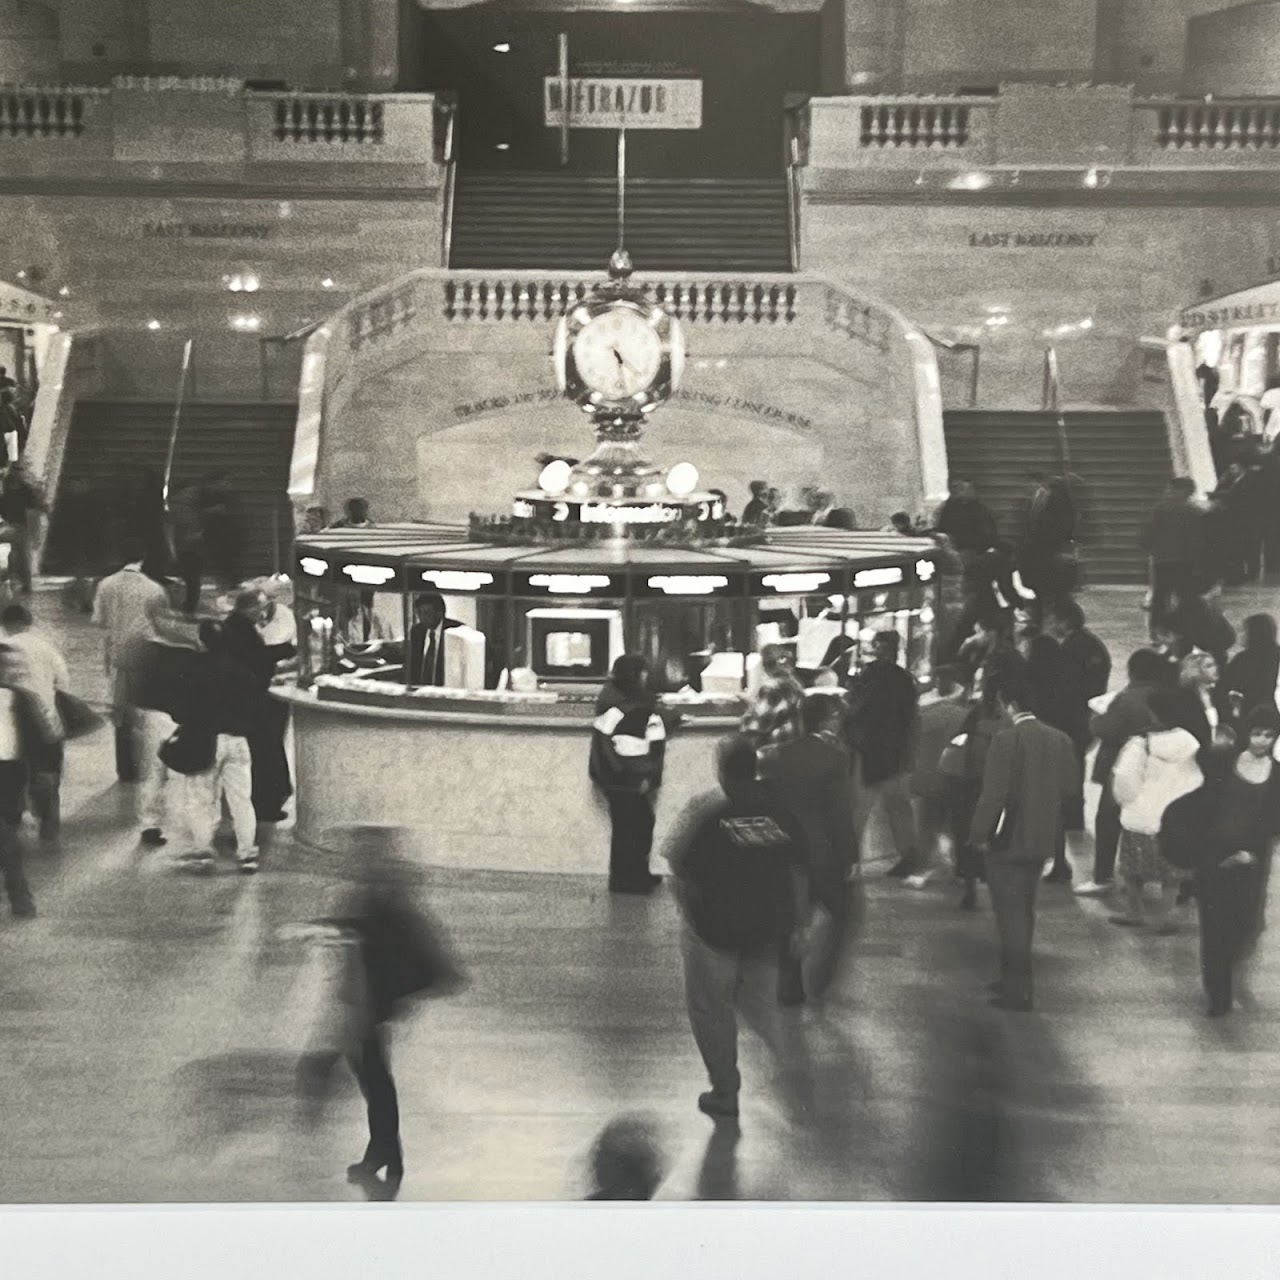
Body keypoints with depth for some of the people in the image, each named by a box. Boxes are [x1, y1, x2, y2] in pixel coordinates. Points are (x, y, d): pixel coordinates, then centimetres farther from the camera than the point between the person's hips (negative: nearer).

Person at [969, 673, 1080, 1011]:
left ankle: (1017, 992, 3)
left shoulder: (1006, 740, -18)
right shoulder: (1060, 739, 2)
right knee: (1023, 911, 20)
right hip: (1042, 840, 7)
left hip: (1008, 840, -6)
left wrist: (979, 834, -12)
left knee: (1011, 914, 1)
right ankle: (1015, 980, 31)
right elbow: (1070, 789, 5)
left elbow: (994, 793, -21)